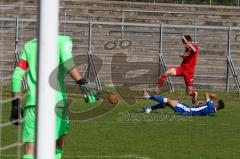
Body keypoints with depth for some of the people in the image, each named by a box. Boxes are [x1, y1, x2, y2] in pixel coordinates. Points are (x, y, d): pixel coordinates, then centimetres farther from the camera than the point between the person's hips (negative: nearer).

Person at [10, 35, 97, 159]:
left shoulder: (29, 46, 17)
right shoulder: (63, 41, 7)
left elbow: (17, 75, 11)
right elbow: (67, 61, -14)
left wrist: (16, 104, 14)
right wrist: (83, 83, -22)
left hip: (32, 102, 2)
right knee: (58, 144, 13)